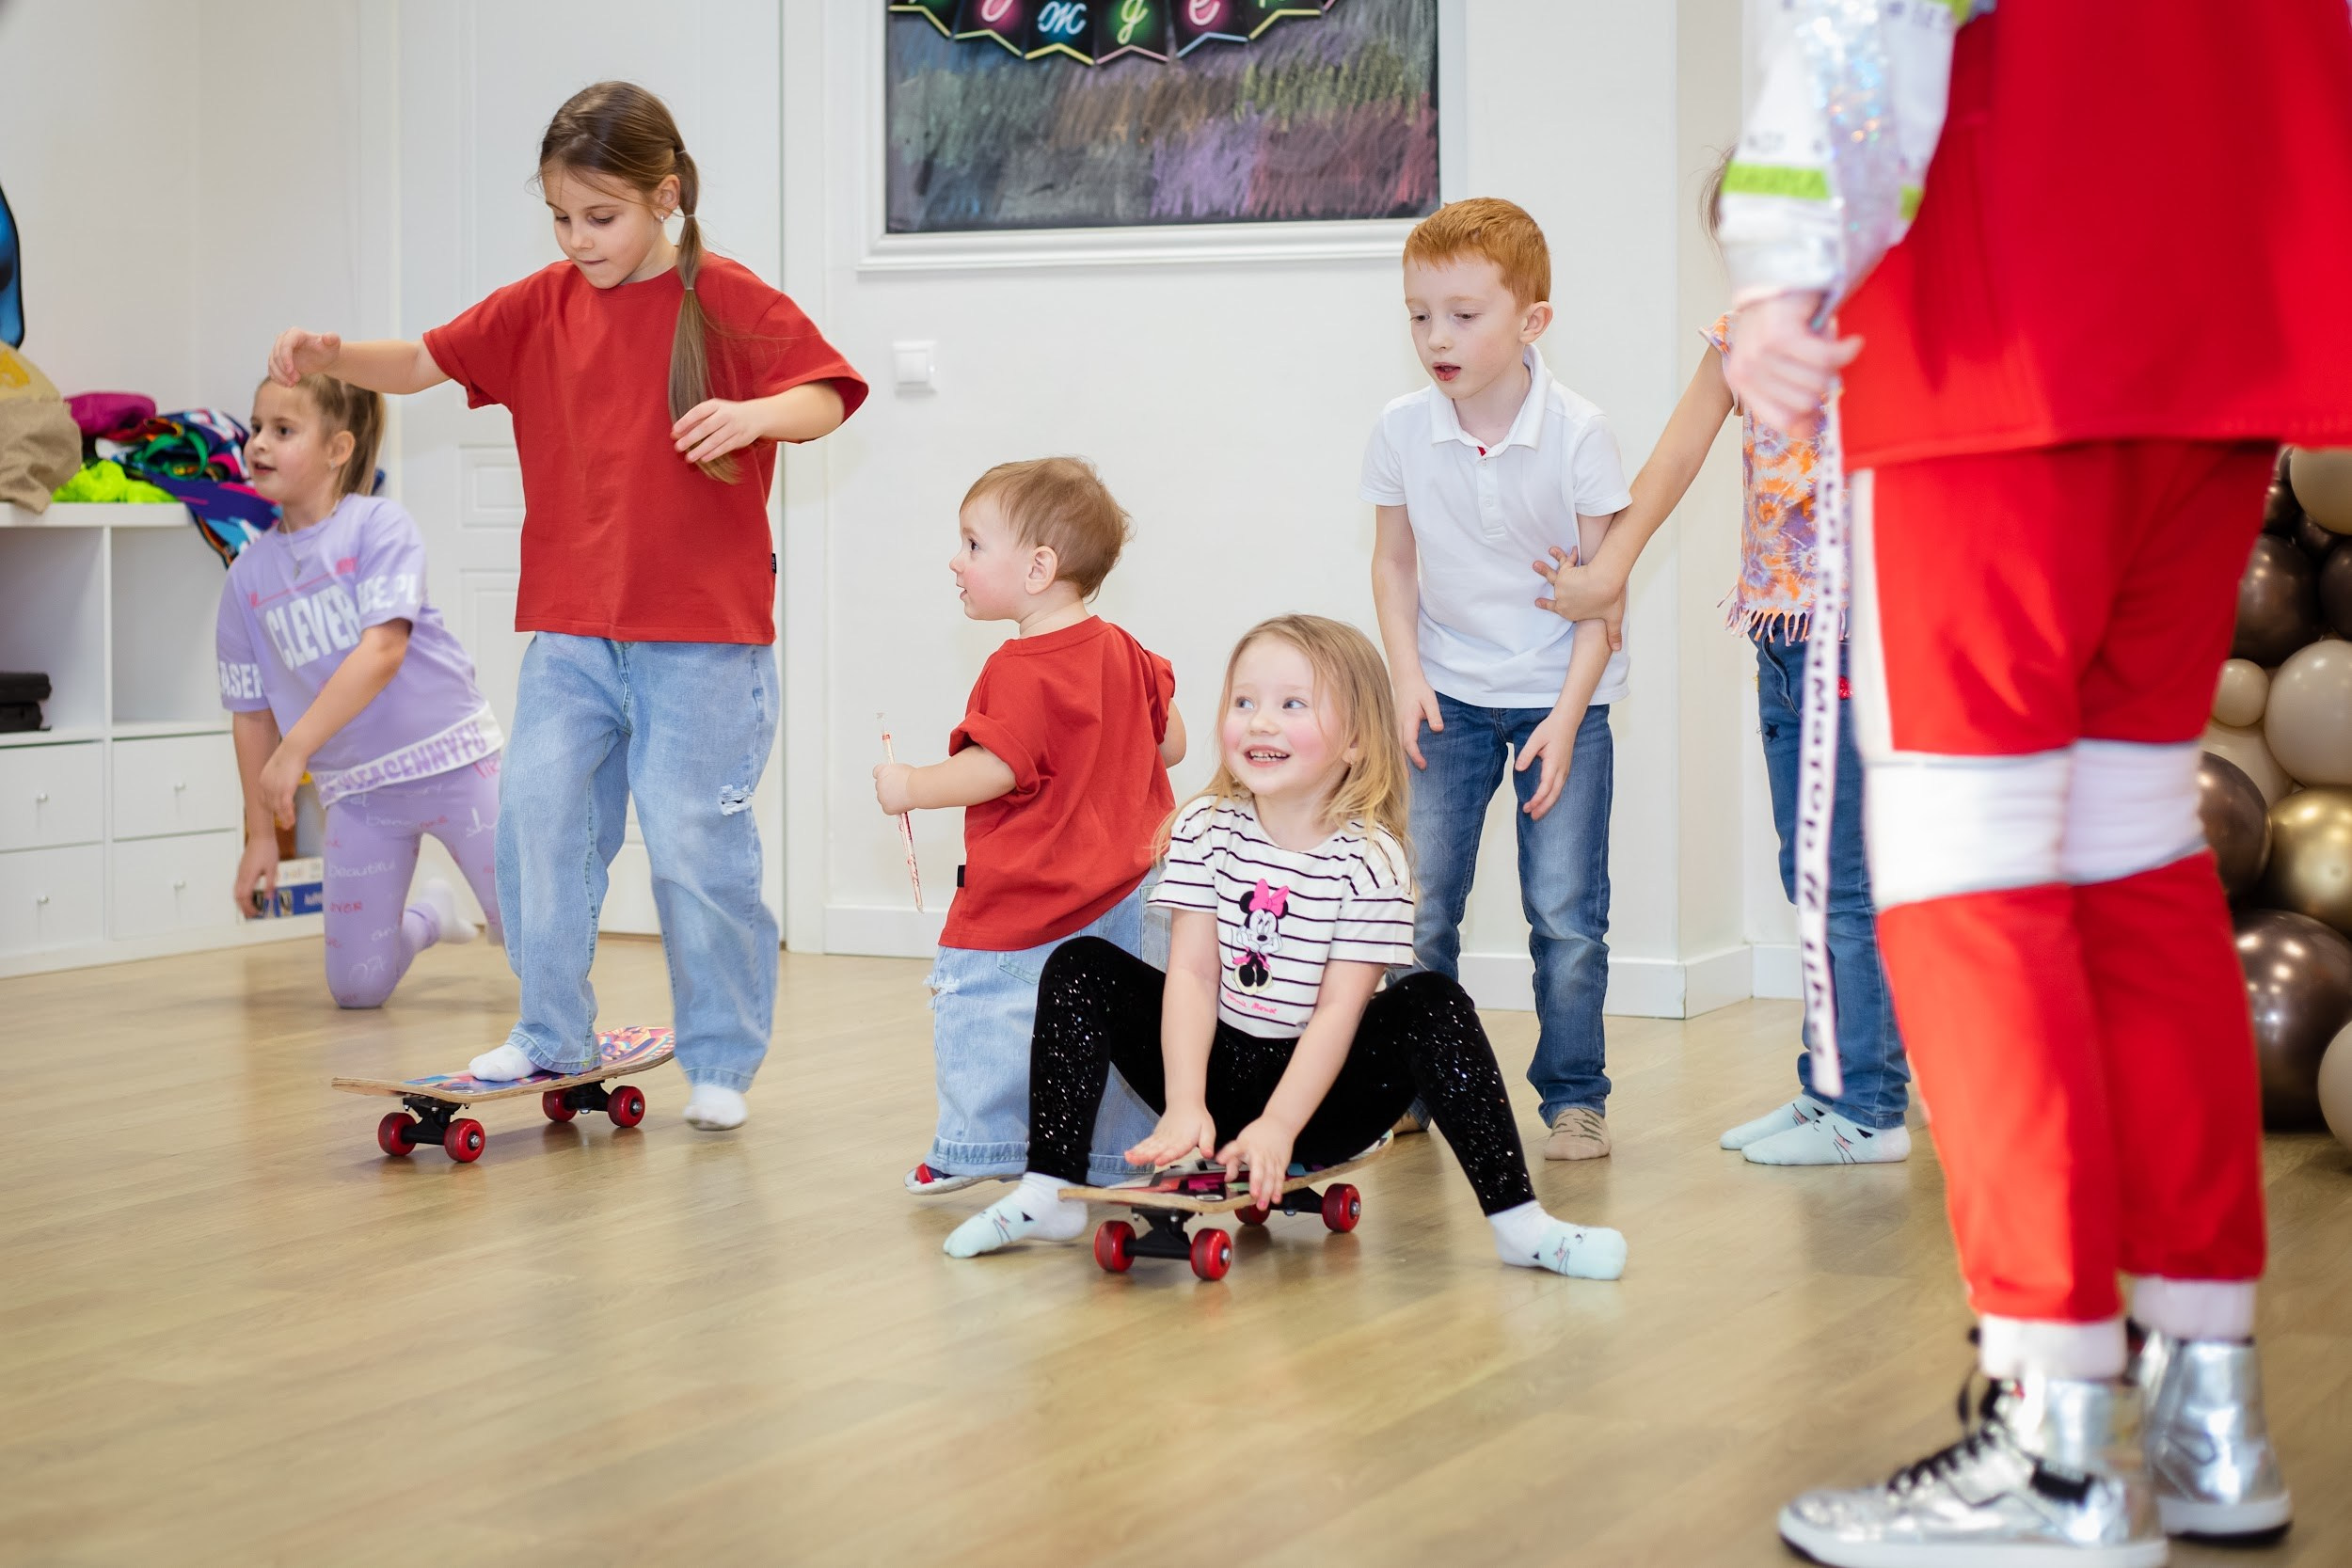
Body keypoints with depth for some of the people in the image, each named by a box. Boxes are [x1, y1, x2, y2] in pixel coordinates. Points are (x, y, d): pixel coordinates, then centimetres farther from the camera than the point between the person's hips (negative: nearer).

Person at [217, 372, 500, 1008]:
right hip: (356, 789, 4)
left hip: (449, 757, -4)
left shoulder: (380, 524, -9)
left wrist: (294, 750, -26)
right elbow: (252, 712, 10)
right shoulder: (248, 574, 4)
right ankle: (429, 914, 34)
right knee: (356, 988, 2)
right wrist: (260, 834, 8)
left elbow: (382, 651, -21)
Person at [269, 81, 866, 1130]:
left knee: (695, 843, -2)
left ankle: (721, 1062, 11)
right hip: (570, 629, 5)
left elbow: (824, 400, -11)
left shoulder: (727, 300, -5)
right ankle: (552, 1037, 17)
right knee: (538, 821, 3)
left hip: (701, 630, -5)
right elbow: (424, 365, 10)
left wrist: (755, 413, -32)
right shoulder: (541, 307, 9)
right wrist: (334, 357, -9)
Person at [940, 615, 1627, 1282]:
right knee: (1080, 969, -12)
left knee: (1433, 1004, -26)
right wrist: (1184, 1106, -24)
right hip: (1214, 1069, 3)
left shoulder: (1371, 860, -14)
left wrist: (1278, 1127, -28)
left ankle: (1516, 1220, -27)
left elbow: (1338, 1011, -18)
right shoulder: (1206, 829, -6)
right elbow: (1192, 974, -12)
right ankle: (1048, 1194, -16)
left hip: (1318, 1089, -3)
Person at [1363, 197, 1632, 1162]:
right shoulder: (1401, 432, -6)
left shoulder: (1577, 434, -14)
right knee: (1420, 905, 1)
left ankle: (1575, 1096, 11)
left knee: (1565, 909, -4)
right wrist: (1406, 675, -4)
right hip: (1450, 695, 2)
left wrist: (1567, 714, -14)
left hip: (1561, 694, -2)